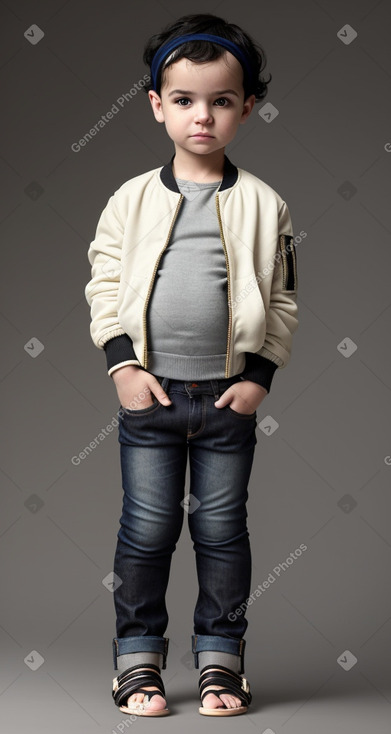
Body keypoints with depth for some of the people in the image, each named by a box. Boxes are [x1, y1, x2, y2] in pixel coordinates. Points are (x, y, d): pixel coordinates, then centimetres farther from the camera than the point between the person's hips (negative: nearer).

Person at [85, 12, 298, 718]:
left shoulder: (263, 203, 0)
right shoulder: (132, 199, 0)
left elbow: (283, 298, 4)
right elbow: (104, 284, 3)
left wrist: (257, 375, -4)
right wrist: (123, 365, -6)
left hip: (229, 395, 0)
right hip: (148, 391, 0)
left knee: (222, 528, 8)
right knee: (146, 528, 6)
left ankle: (221, 659, 22)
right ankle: (138, 658, 19)